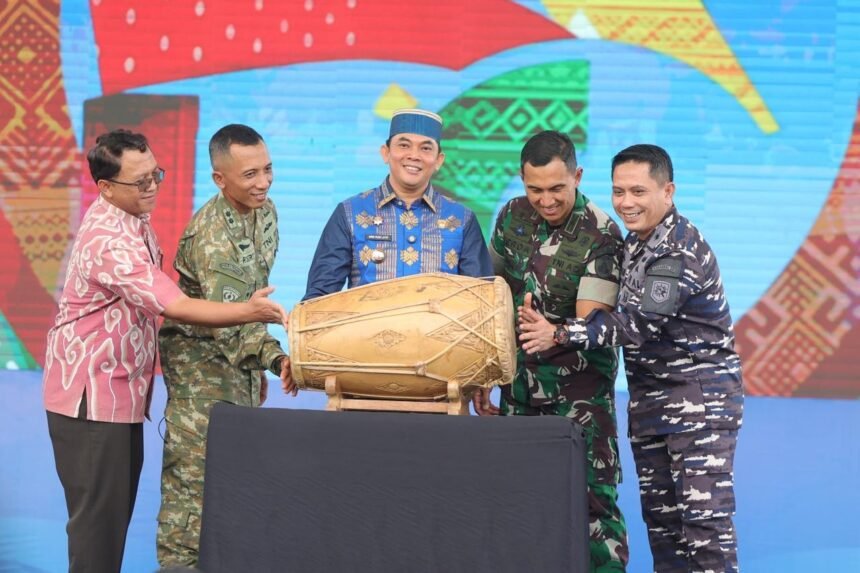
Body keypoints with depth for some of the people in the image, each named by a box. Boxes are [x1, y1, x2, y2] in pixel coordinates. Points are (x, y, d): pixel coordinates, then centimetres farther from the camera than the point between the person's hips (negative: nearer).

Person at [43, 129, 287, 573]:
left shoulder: (131, 220, 6)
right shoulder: (109, 240, -25)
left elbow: (155, 299, 14)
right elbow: (175, 307, -30)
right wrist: (247, 312, -34)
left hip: (119, 391, 10)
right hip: (92, 396, -9)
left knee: (117, 508, 14)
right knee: (98, 515, -4)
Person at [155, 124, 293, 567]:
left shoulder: (264, 212, 4)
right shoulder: (212, 234, -24)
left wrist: (259, 364, 17)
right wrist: (275, 357, -43)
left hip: (240, 362, 9)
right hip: (201, 361, -9)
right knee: (195, 469, -6)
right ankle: (180, 559, 1)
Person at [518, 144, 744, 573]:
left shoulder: (681, 251, -18)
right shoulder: (633, 243, 11)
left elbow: (640, 323, -24)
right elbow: (625, 317, 12)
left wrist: (559, 335, -22)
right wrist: (550, 329, -5)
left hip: (701, 397, -9)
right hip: (650, 402, 9)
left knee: (704, 520, -11)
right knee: (660, 520, 11)